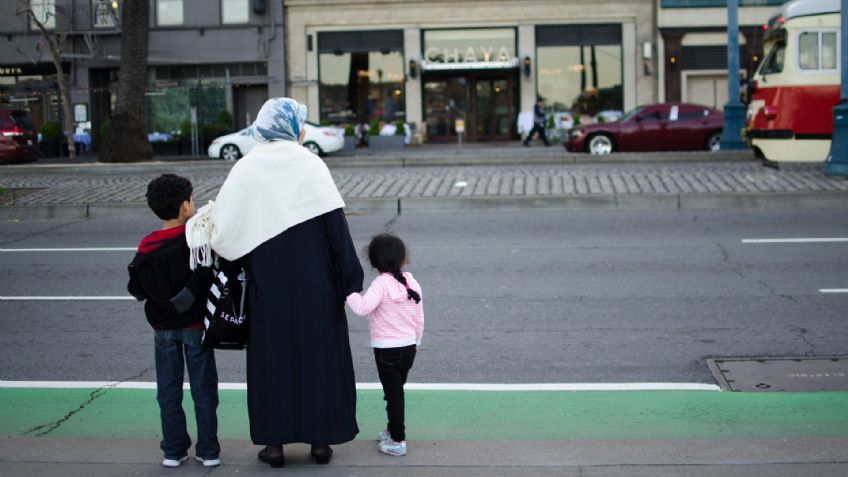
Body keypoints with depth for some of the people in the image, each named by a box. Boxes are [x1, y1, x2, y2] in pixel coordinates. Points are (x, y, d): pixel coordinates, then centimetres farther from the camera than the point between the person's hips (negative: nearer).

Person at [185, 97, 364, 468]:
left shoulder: (245, 170, -3)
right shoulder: (311, 165, -7)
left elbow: (226, 230, -8)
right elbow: (336, 225, -10)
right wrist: (350, 281, -5)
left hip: (268, 284, 1)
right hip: (314, 282, -1)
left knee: (272, 354, 12)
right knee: (318, 352, 11)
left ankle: (274, 441, 15)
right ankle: (321, 438, 16)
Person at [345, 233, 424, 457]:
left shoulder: (382, 284, -17)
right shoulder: (412, 283, 2)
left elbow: (363, 308, -31)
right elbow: (419, 319, 9)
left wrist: (349, 291, -16)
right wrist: (416, 342, 23)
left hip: (386, 349, -6)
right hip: (409, 346, 6)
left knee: (393, 394, 1)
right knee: (397, 391, 21)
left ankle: (398, 441, 6)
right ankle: (393, 429, 37)